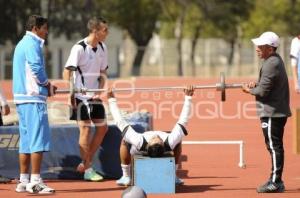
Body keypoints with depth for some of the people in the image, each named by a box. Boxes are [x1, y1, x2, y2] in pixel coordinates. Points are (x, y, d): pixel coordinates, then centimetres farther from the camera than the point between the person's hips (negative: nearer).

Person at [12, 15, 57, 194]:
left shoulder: (22, 44, 21)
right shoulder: (32, 44, -10)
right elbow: (37, 69, -19)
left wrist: (46, 85, 13)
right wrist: (48, 85, -2)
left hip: (22, 98, 10)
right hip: (34, 98, -10)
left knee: (26, 140, 11)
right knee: (39, 139, -10)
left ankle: (24, 181, 13)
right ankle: (35, 182, -14)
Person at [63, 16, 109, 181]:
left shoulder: (102, 48, 6)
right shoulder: (79, 48, -15)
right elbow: (67, 71, -15)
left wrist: (100, 91, -2)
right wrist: (70, 95, -18)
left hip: (95, 95, 8)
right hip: (81, 96, -8)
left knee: (102, 128, 8)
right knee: (85, 129, -6)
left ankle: (86, 163, 19)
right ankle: (88, 170, 2)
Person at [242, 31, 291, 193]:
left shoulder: (270, 64, -19)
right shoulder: (275, 60, 14)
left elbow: (263, 91, -20)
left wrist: (249, 90, -2)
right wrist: (256, 84, 7)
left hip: (272, 112, -10)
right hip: (278, 111, 10)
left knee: (274, 146, -7)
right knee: (275, 147, 14)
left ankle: (275, 182, -6)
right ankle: (275, 181, 19)